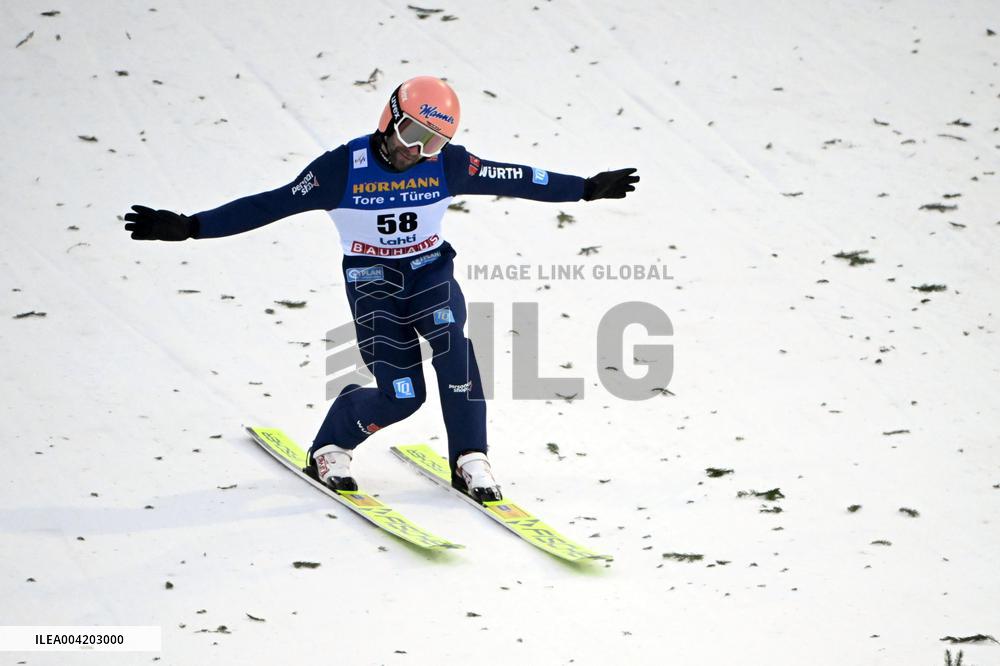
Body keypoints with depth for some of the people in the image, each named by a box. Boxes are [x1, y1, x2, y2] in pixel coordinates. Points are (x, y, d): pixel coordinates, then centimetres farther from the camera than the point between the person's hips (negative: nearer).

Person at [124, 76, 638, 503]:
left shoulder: (447, 164, -9)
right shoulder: (342, 168, -17)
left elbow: (513, 179, 1)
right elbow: (270, 205, -16)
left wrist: (587, 189, 3)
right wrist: (188, 227, -21)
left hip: (430, 271, 3)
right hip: (372, 280, -2)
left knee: (450, 339, -30)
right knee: (402, 395, -15)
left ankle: (469, 461, -17)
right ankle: (330, 448, 15)